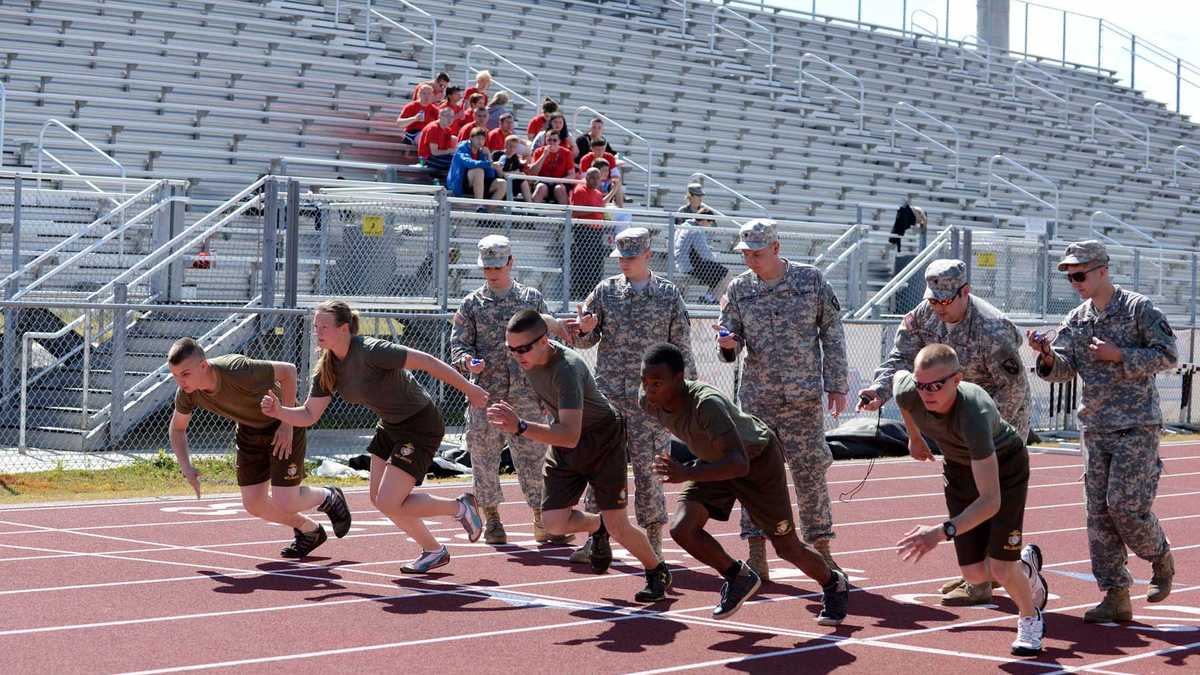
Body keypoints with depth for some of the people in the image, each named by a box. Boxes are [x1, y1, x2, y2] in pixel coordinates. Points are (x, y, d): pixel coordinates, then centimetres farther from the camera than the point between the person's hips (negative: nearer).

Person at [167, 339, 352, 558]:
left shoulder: (238, 371, -38)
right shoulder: (187, 391, -20)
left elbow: (288, 370, -24)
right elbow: (177, 428, 0)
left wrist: (287, 422, -23)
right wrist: (186, 468, -14)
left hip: (283, 425, -6)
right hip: (248, 431, 6)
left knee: (284, 503, -12)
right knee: (253, 504, 2)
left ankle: (329, 498, 21)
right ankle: (309, 531, 27)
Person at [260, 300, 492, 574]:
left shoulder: (370, 351, -27)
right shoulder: (327, 369, -3)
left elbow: (425, 361, -25)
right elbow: (309, 415, 0)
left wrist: (468, 388, -21)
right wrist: (279, 411, -19)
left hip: (421, 426, -9)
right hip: (390, 426, 9)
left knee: (388, 504, -12)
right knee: (378, 498, 12)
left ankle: (460, 507, 9)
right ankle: (433, 551, 30)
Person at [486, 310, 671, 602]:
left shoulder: (567, 368, -37)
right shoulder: (528, 358, -14)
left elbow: (570, 436, -47)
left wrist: (520, 427, -58)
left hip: (602, 438, -6)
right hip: (562, 441, 6)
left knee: (618, 527, -7)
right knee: (554, 523, -8)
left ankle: (657, 572, 21)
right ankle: (596, 527, 26)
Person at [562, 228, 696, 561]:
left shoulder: (668, 294, 3)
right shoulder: (605, 290, 8)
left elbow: (681, 346, 5)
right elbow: (585, 341, 9)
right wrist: (586, 330, -14)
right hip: (608, 392, 2)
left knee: (648, 465, -1)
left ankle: (653, 538, 8)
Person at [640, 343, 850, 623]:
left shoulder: (707, 404, -41)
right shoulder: (648, 401, -19)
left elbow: (739, 464, -50)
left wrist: (687, 474, -60)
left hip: (757, 458, -6)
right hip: (714, 461, 6)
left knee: (788, 549, 3)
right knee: (681, 529, -17)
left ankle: (834, 585, 34)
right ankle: (738, 577, 8)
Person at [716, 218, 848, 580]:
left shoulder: (811, 279, 0)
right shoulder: (739, 288, 4)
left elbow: (832, 334, 3)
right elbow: (731, 344, 7)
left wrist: (837, 385, -1)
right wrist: (727, 344, -17)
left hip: (803, 394, -2)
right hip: (756, 395, 2)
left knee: (810, 472, 0)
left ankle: (821, 549, 12)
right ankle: (757, 557, 6)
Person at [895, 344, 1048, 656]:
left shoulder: (974, 414, -44)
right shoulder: (907, 393, -29)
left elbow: (990, 500, -46)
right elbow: (898, 375, 1)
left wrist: (944, 532, -58)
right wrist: (914, 437, 12)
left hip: (1005, 466, -5)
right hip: (958, 468, 5)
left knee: (1001, 569, -11)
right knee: (975, 574, 0)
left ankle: (1030, 618, 24)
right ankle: (1027, 565, 35)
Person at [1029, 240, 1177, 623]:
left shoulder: (1139, 308, -5)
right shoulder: (1076, 320, 10)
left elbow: (1168, 355, -8)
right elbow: (1064, 369, 3)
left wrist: (1119, 356, -16)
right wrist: (1048, 357, -19)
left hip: (1137, 425, -6)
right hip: (1095, 428, 6)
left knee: (1125, 504, -11)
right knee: (1099, 512, 2)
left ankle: (1161, 558, 18)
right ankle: (1116, 596, 7)